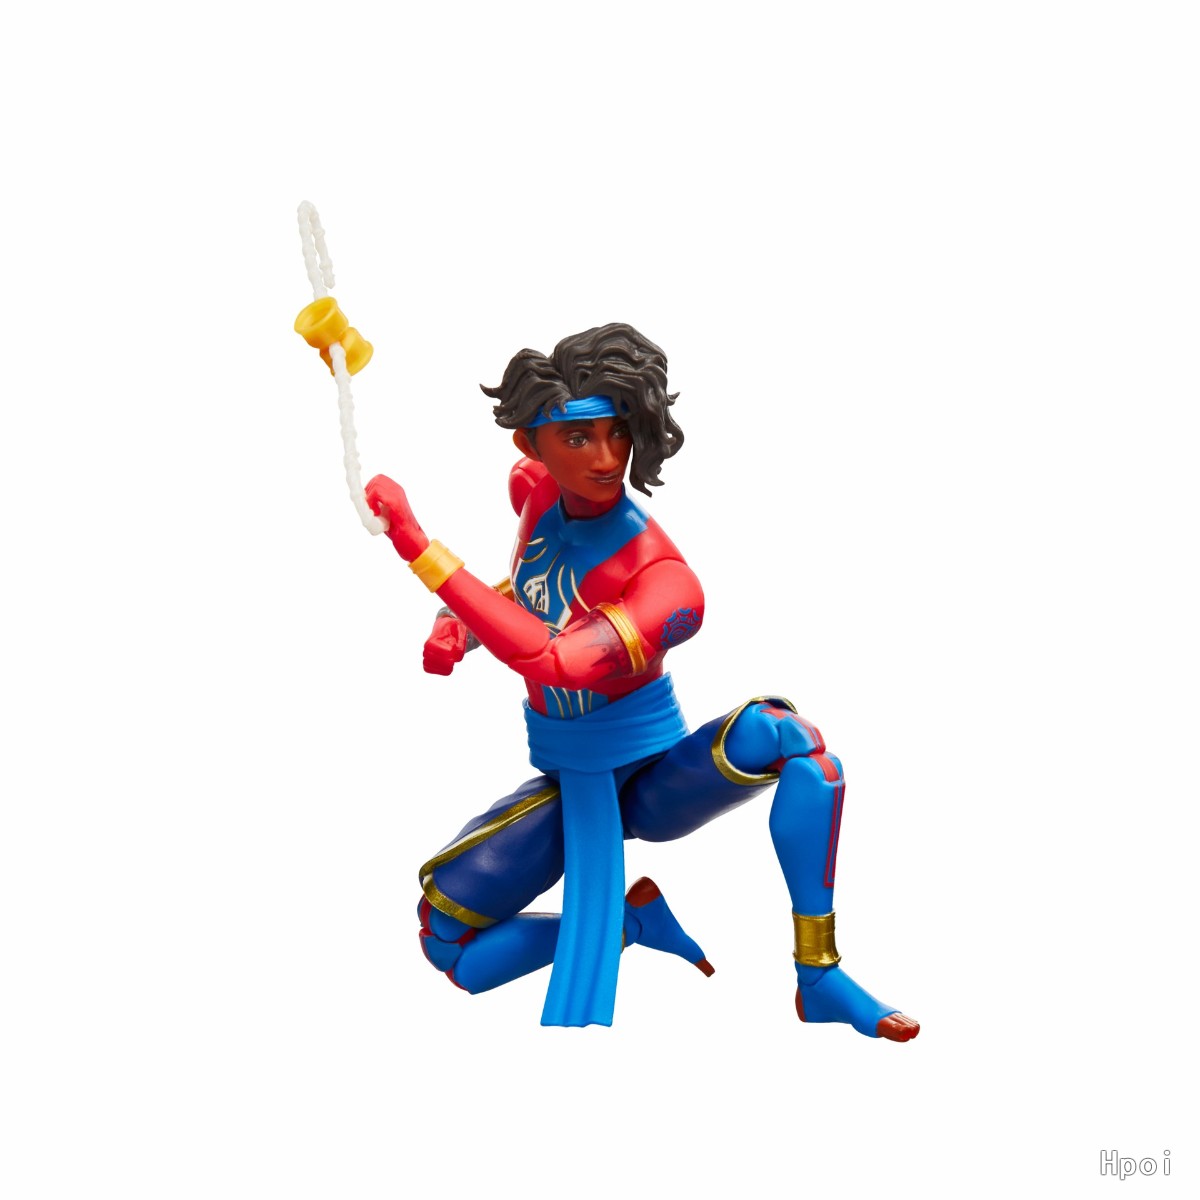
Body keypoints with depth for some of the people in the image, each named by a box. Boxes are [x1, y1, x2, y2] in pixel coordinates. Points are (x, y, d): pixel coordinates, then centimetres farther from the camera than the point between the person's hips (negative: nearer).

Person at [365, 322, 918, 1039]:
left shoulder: (668, 584, -30)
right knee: (451, 950, -8)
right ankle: (627, 918, 12)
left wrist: (418, 548, -45)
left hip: (654, 782, -5)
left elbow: (552, 659, -46)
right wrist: (460, 625, -7)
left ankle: (819, 976, -25)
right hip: (567, 785, 5)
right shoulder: (534, 490, -10)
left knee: (782, 733, -36)